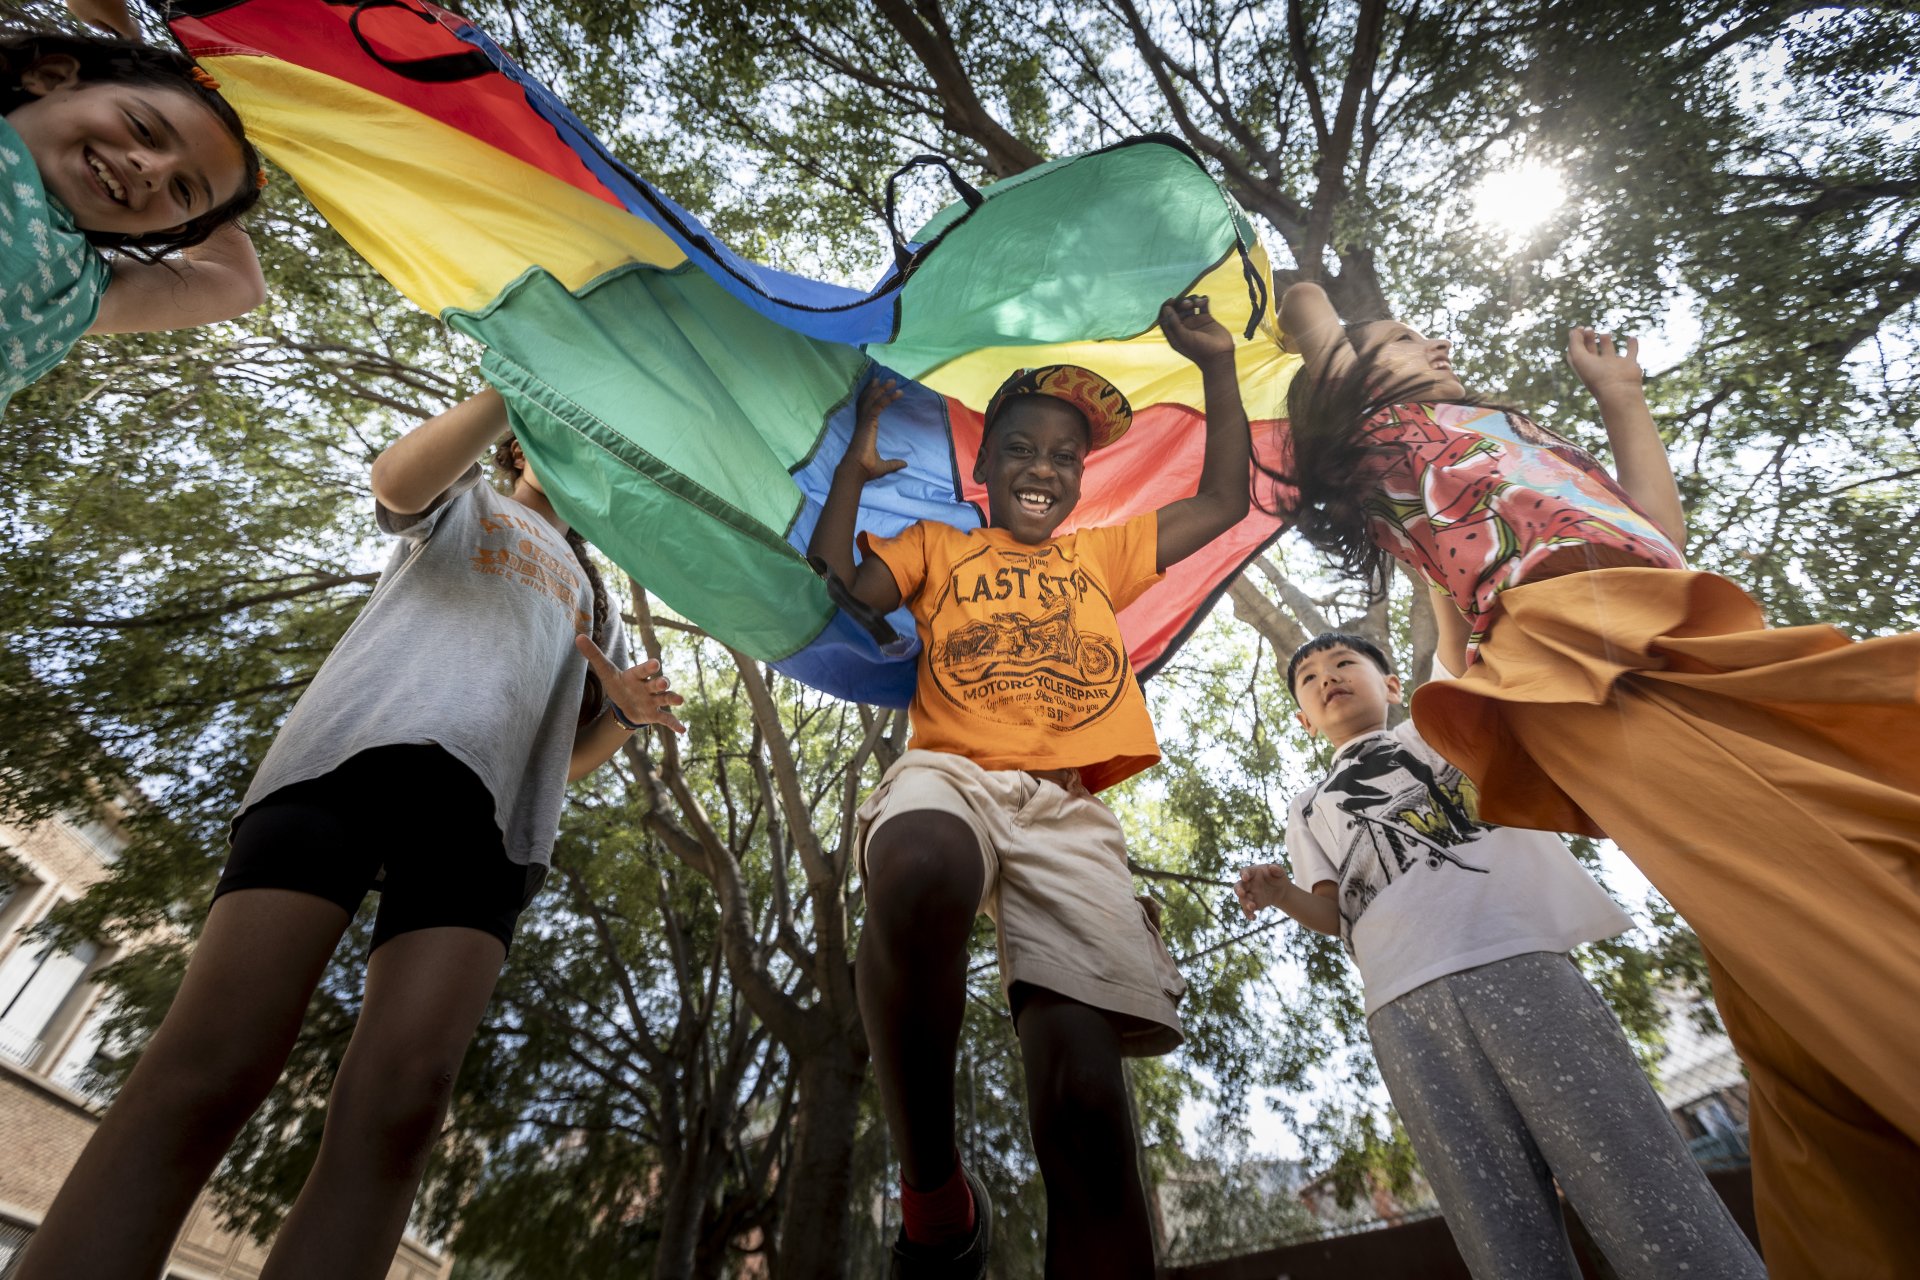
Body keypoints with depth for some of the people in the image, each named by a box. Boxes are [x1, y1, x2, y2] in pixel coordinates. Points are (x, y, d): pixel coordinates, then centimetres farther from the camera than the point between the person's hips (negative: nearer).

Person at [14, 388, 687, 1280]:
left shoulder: (591, 593, 36)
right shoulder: (465, 499, 30)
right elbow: (395, 479, 2)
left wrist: (626, 710, 5)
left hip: (493, 803, 3)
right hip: (365, 745, -2)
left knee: (400, 1104, -17)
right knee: (208, 1075, -18)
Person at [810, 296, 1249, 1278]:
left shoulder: (1102, 553, 32)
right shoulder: (937, 547, 27)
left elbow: (1225, 503, 33)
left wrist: (1218, 367, 31)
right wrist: (854, 470, 14)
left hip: (1067, 808, 2)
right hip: (949, 774, -1)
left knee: (1084, 1097, -21)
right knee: (919, 873, -41)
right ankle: (933, 1196, -17)